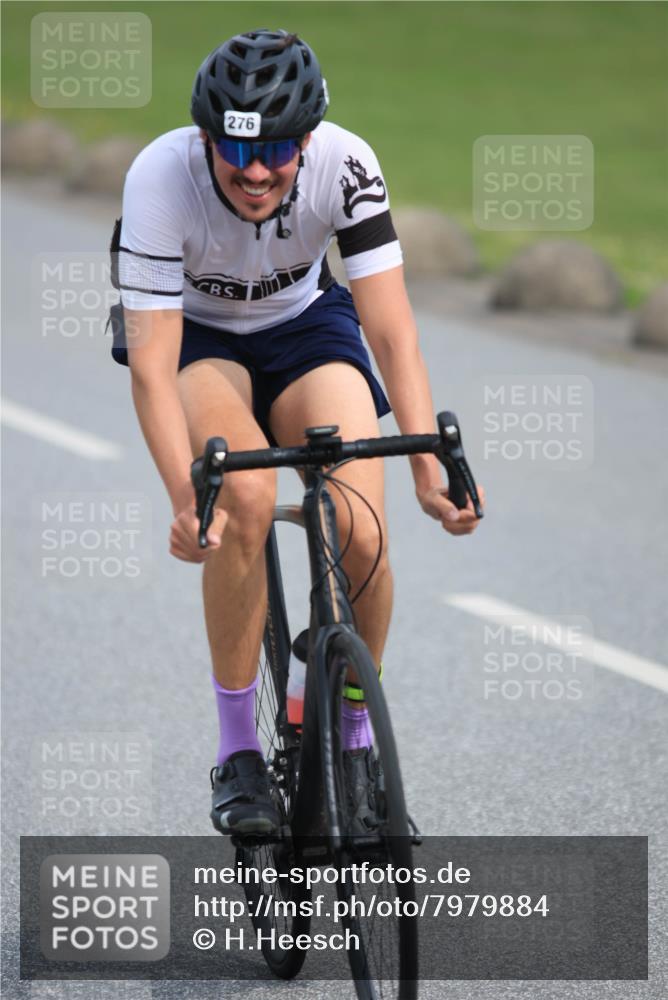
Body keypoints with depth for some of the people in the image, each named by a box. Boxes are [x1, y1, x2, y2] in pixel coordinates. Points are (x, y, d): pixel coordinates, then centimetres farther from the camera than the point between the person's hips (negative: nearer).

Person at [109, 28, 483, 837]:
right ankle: (237, 750, -16)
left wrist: (430, 472, -40)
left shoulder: (345, 165, -28)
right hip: (192, 334, -2)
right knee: (244, 501, -31)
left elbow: (393, 336, -28)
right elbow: (151, 366, -34)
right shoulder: (161, 177, -33)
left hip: (302, 323, 2)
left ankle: (355, 738, 7)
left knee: (361, 536, -19)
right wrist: (186, 499, -47)